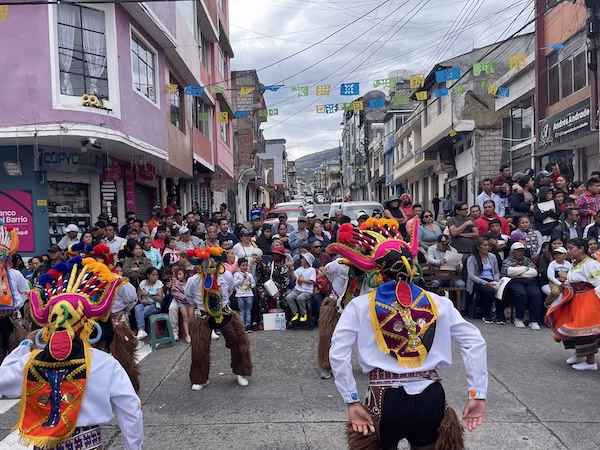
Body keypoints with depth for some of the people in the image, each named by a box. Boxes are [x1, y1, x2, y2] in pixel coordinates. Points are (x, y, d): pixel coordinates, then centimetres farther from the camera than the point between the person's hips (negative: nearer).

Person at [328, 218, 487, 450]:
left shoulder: (360, 306, -5)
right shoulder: (438, 303, 2)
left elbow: (338, 354, -12)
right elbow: (475, 342, -1)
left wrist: (352, 401, -7)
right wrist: (477, 394, 0)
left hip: (385, 400, -2)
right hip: (430, 398, 2)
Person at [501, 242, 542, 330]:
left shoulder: (528, 260, 27)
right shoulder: (507, 261, 17)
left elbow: (535, 272, 10)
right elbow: (509, 271, -6)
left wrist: (519, 273, 1)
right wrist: (526, 268, 4)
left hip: (529, 282, 3)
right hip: (514, 282, -3)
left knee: (536, 295, -30)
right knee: (521, 294, -35)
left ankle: (534, 321, -28)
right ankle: (518, 319, -18)